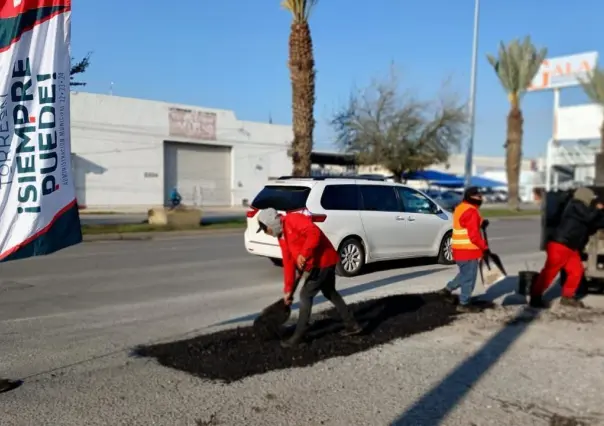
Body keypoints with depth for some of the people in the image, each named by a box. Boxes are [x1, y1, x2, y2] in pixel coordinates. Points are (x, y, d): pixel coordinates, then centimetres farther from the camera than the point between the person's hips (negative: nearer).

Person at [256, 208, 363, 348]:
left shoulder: (293, 219, -16)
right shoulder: (282, 236, 12)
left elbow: (314, 233, -31)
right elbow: (288, 263, 12)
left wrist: (303, 254, -29)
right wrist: (288, 290, 9)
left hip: (323, 262, -10)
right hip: (319, 264, 10)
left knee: (305, 295, -7)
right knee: (330, 294, 20)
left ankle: (298, 336, 1)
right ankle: (352, 325, 32)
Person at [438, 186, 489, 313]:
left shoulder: (460, 208, 12)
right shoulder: (471, 211, -19)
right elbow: (474, 235, -22)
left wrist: (480, 224, 8)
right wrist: (484, 247, -12)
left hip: (460, 248, 9)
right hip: (468, 250, -9)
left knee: (465, 274, 24)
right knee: (469, 277, 1)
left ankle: (448, 289, 25)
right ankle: (464, 304, 8)